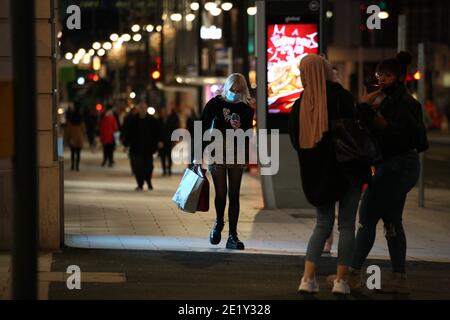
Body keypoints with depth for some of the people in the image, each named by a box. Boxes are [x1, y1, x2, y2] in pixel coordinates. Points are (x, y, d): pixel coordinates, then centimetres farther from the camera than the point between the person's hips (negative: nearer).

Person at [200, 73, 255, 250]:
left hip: (236, 156, 1)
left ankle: (232, 236, 2)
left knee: (234, 195, -2)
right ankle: (219, 223, 27)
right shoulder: (215, 103, -1)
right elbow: (202, 128, 0)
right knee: (221, 193, -4)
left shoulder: (246, 110, 3)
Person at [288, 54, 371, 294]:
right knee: (346, 225, 7)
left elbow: (296, 141, 4)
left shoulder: (299, 106, -1)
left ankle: (308, 278, 2)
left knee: (323, 224, 15)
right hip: (347, 170, -3)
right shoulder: (341, 97, -12)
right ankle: (341, 280, 4)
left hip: (317, 173, 4)